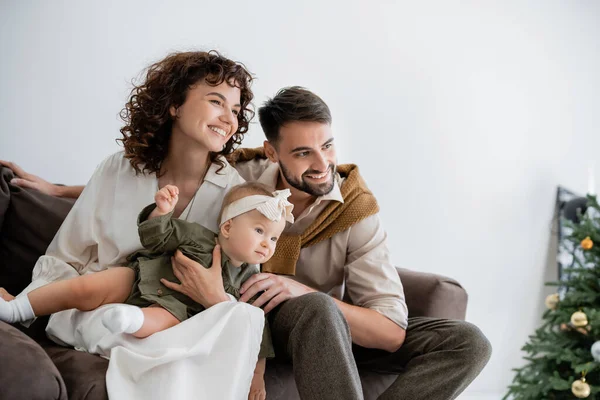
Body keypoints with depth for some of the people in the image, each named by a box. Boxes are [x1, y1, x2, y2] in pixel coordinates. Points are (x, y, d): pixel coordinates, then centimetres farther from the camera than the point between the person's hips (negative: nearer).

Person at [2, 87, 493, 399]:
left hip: (336, 329, 2)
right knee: (320, 310, -40)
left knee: (468, 342, -18)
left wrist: (302, 290, -36)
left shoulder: (357, 212, -17)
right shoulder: (241, 175, -15)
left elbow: (392, 332, -22)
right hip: (254, 316, -2)